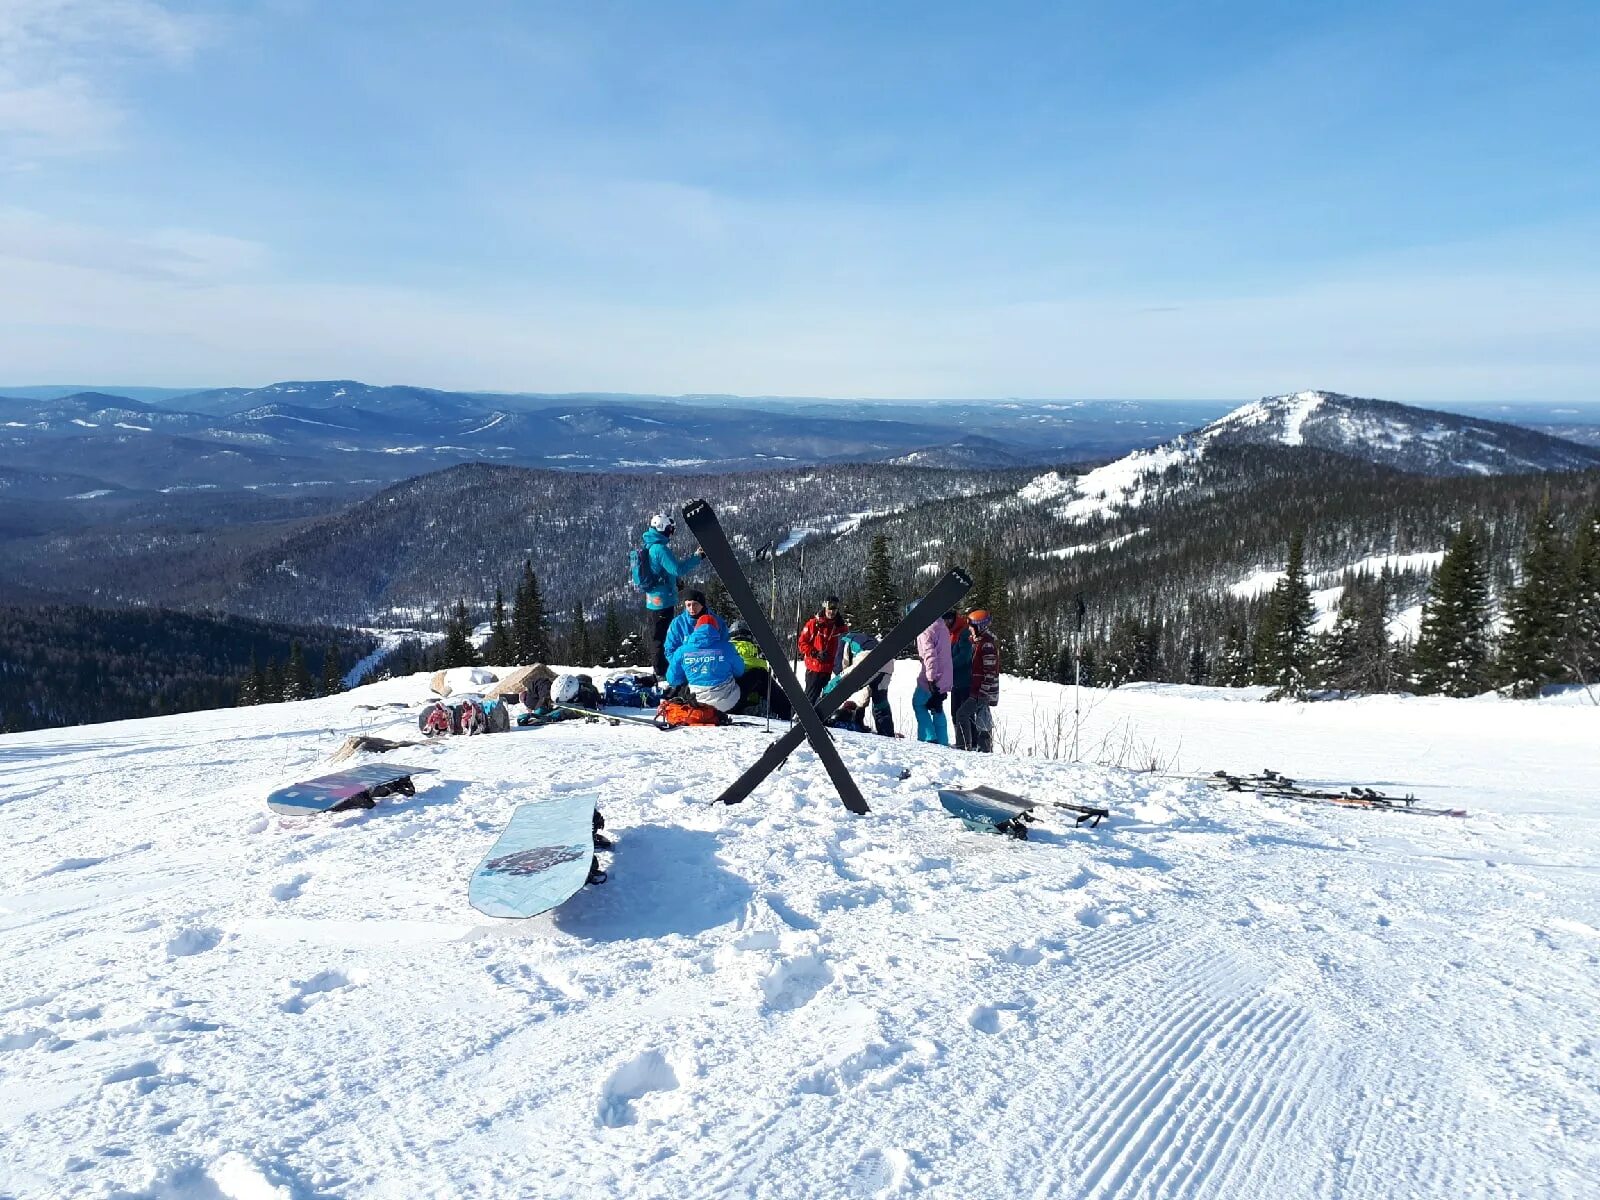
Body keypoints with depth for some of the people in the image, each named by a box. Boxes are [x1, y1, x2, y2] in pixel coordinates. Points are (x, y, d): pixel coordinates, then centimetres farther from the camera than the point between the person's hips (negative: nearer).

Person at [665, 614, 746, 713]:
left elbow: (673, 680, 4)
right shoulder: (726, 647, -8)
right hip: (728, 703, -2)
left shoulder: (682, 651, -4)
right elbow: (739, 671, 8)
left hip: (700, 703, 3)